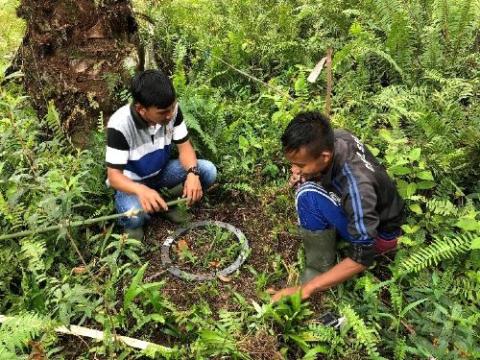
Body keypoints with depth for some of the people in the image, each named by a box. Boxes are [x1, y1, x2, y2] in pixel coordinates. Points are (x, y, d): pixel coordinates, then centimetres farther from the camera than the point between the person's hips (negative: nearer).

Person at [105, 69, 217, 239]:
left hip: (160, 171, 5)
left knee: (208, 171, -18)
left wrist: (192, 173, -33)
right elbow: (114, 176, -29)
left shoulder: (171, 108, -21)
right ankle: (133, 224, 3)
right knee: (135, 215, -37)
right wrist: (141, 190, -51)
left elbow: (184, 146, -11)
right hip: (132, 181, -4)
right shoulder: (120, 125, -32)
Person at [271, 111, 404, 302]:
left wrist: (304, 289, -26)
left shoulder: (357, 188, -39)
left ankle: (318, 272, -14)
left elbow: (361, 259, -29)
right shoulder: (334, 137, -19)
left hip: (380, 232, -7)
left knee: (308, 196, -29)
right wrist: (301, 175, -15)